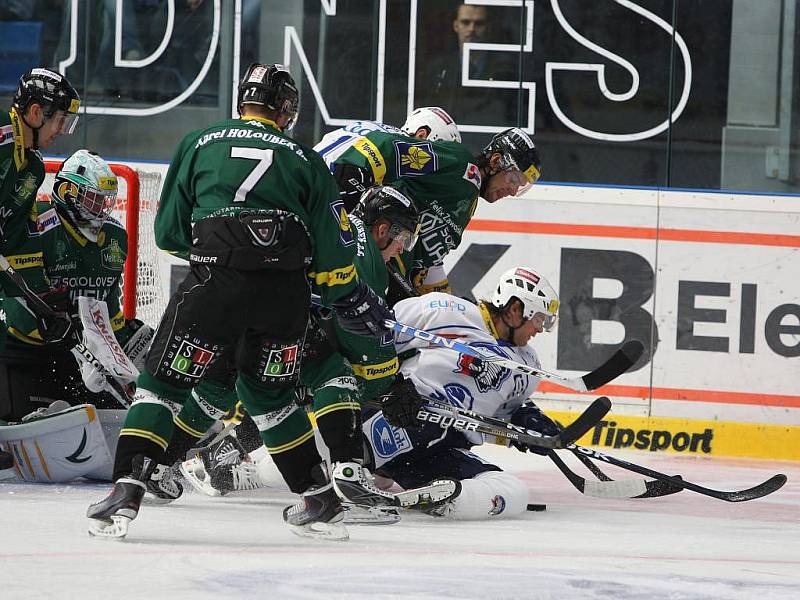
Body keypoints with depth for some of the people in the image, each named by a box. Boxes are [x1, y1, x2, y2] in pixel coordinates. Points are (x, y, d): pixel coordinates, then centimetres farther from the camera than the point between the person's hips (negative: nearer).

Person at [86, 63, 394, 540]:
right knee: (270, 394, 22)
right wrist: (354, 301, 28)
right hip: (286, 292, 2)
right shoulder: (306, 160, 18)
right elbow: (331, 247, 13)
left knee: (164, 384, 6)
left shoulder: (200, 144, 15)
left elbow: (169, 232, 15)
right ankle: (321, 501, 23)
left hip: (216, 282, -2)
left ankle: (127, 492, -9)